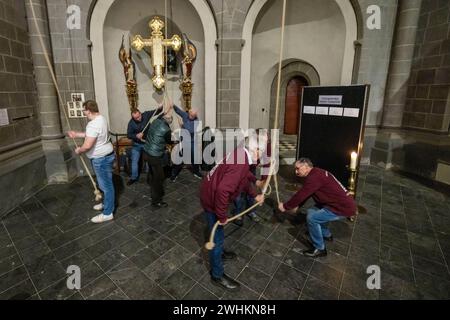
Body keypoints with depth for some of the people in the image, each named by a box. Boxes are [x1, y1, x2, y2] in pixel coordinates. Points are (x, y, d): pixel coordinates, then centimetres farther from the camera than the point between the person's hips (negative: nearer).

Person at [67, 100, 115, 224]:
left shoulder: (93, 124, -26)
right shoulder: (101, 118, 8)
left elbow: (87, 145, -28)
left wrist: (79, 150, -7)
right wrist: (76, 134, 24)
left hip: (101, 158, -11)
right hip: (105, 155, 11)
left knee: (106, 185, -1)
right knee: (105, 183, 24)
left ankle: (108, 213, 11)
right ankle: (106, 203, 42)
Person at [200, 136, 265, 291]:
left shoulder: (241, 154, 1)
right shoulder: (240, 163, -31)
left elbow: (244, 179, 18)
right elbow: (223, 190, -39)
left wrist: (255, 195, 26)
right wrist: (222, 216, -26)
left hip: (211, 191, 9)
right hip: (212, 198, -9)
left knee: (218, 233, 29)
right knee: (217, 236, 7)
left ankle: (219, 253, 54)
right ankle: (217, 275, 27)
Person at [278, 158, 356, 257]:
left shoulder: (314, 177, -23)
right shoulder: (316, 173, 9)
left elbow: (300, 195, -20)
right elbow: (303, 195, 17)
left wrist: (285, 206, -7)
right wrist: (296, 205, 16)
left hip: (344, 207, -10)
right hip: (342, 202, 10)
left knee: (311, 217, -13)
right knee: (312, 212, 17)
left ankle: (319, 249, 5)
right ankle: (326, 235, 36)